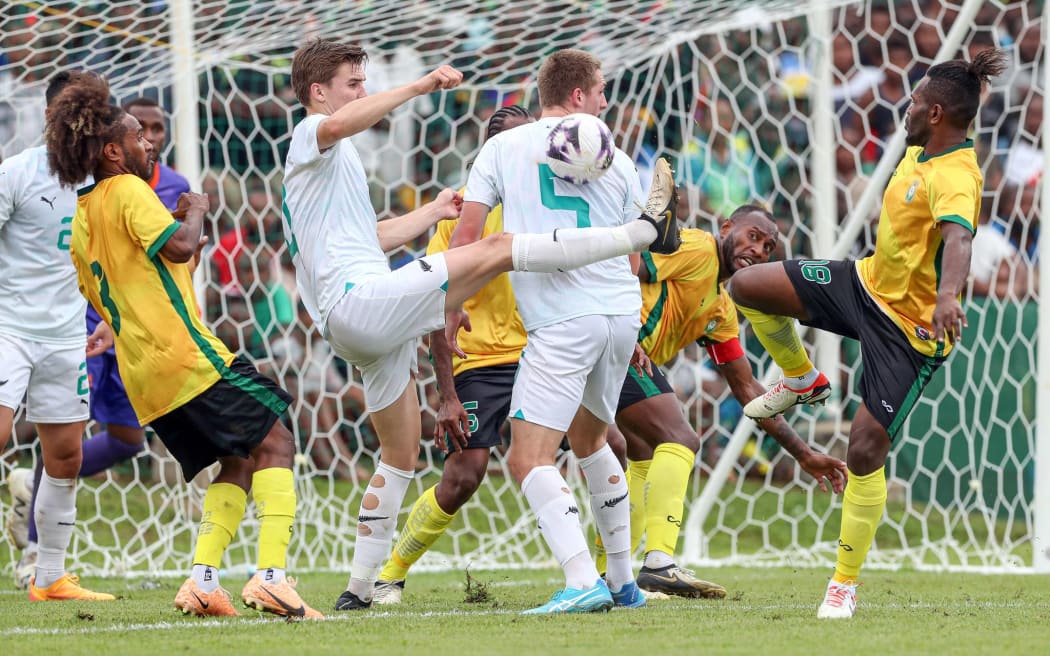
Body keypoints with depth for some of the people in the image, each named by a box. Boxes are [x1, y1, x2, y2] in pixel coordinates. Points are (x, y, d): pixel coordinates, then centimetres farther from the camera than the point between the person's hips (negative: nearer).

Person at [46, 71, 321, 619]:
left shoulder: (81, 217, 19)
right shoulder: (127, 190, -7)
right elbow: (178, 245, -20)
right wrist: (195, 210, 1)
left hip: (142, 372, 9)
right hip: (182, 353, -9)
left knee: (239, 462, 14)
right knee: (274, 444, -6)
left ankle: (203, 579, -3)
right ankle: (271, 574, -22)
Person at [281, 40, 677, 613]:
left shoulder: (333, 163, 30)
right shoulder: (310, 138, -1)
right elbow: (341, 123, -28)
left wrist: (433, 211, 39)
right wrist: (421, 86, -30)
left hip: (364, 332, 11)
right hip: (359, 299, -11)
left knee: (401, 455, 16)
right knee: (496, 249, -18)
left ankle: (360, 586, 17)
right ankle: (643, 233, -20)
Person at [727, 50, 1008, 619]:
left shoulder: (955, 177, -28)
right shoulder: (918, 152, 1)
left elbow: (958, 236, -48)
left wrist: (948, 295, -66)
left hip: (912, 330, -8)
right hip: (867, 284, 8)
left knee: (865, 447, -13)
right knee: (747, 286, -1)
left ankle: (846, 582, 2)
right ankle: (802, 381, 25)